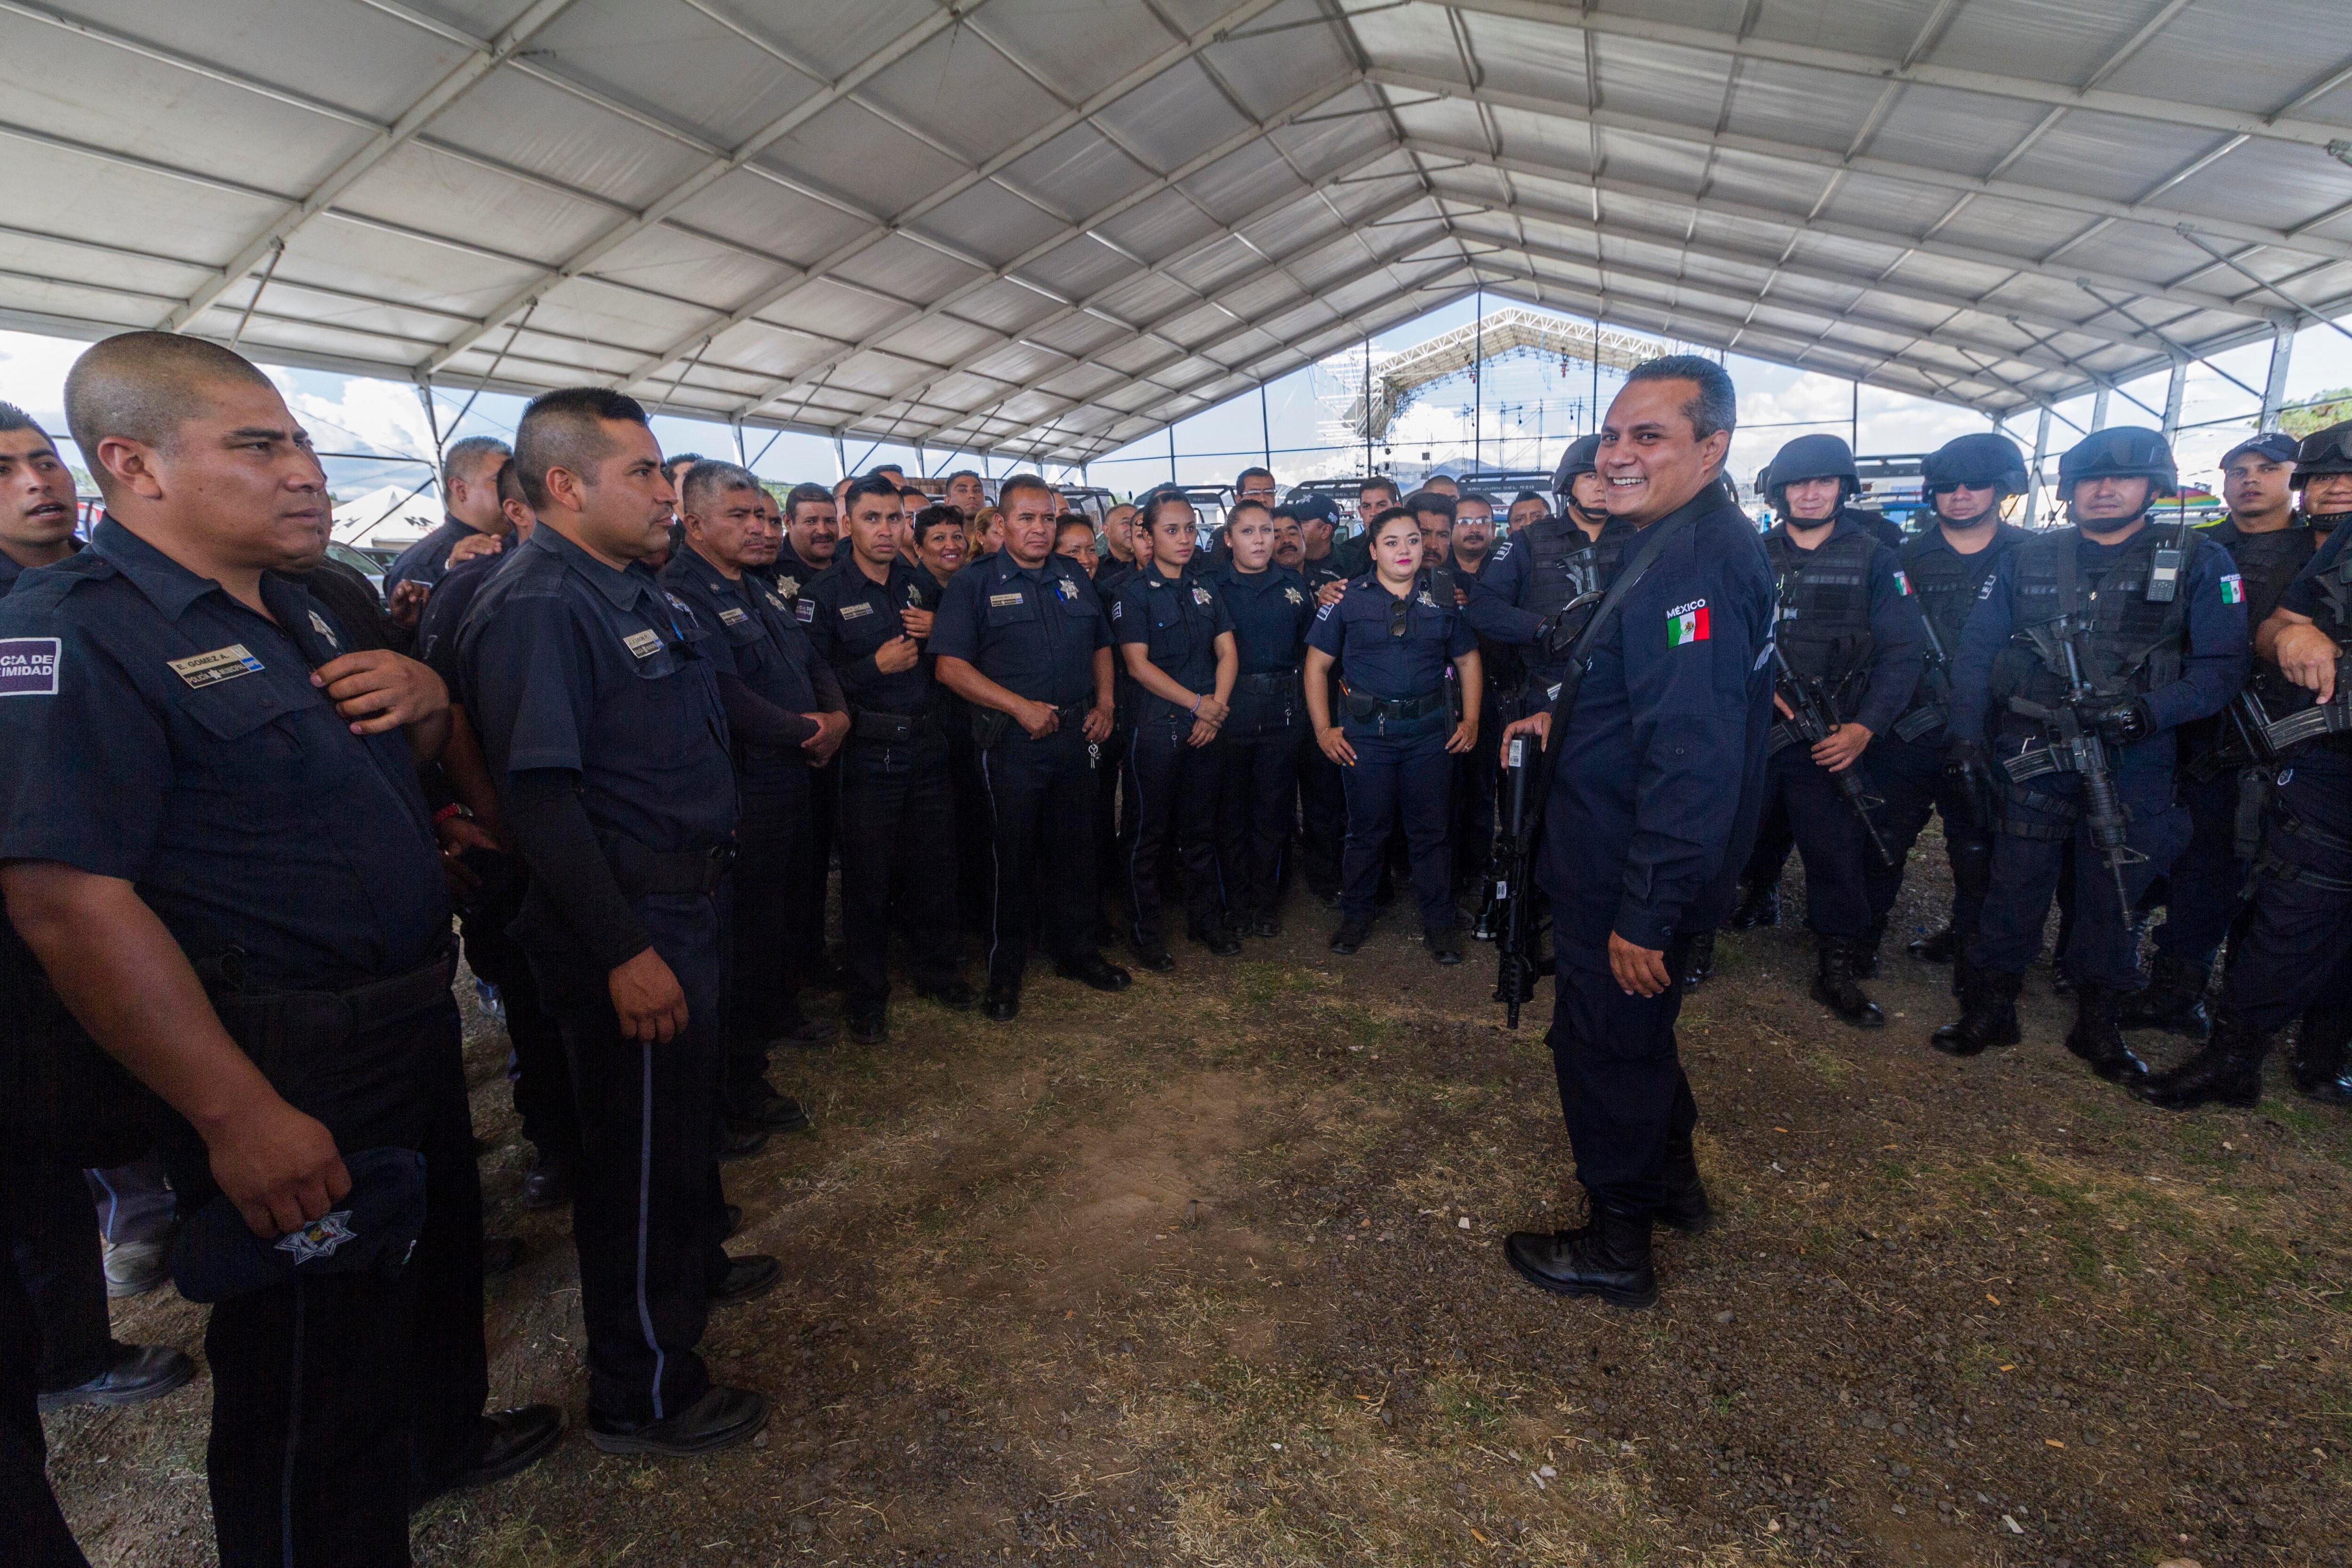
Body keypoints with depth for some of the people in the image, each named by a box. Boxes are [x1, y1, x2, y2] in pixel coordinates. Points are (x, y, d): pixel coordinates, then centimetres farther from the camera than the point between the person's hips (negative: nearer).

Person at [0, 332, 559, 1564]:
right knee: (312, 1376, 9)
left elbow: (406, 763, 20)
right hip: (287, 1071, -9)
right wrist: (238, 1115, -26)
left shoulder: (297, 607, 8)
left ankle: (441, 1438, 52)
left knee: (440, 1257, 28)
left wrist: (424, 696, -5)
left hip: (412, 1025, 9)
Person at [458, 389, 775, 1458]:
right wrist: (624, 951, -26)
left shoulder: (632, 588, 10)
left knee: (685, 1115, 26)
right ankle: (640, 1397, 24)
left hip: (689, 904, 10)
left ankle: (693, 1267, 50)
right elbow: (539, 795, -26)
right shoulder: (536, 606, -20)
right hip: (630, 930, -10)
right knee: (639, 1149, 5)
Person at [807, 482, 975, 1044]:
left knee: (933, 865, 13)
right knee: (868, 877, 4)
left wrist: (937, 632, -2)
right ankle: (867, 996, 19)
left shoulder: (921, 583, 9)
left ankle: (939, 970, 32)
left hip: (926, 746, 4)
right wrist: (875, 666, -19)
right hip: (867, 753, -4)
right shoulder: (825, 593, -5)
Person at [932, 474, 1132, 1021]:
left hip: (1076, 735, 5)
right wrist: (1021, 707, -18)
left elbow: (1101, 646, 20)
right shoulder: (975, 583, -4)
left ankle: (1076, 952, 30)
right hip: (1012, 742, -4)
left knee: (1075, 848, 13)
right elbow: (951, 667, -11)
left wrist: (1104, 704, 4)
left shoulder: (1073, 578, 12)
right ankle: (1005, 971, 19)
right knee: (1013, 855, 4)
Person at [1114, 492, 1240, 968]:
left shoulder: (1205, 589, 11)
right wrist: (1197, 703, -14)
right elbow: (1138, 664, -12)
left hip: (1206, 729, 5)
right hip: (1156, 728, -5)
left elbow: (1227, 651, 9)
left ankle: (1207, 917, 27)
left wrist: (1219, 703, -7)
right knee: (1150, 832, 4)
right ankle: (1145, 930, 15)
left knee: (1201, 829, 14)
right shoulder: (1134, 592, -5)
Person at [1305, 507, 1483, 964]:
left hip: (1429, 732, 2)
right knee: (1367, 828, 8)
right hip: (1366, 732, -1)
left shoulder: (1443, 599, 6)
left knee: (1430, 830, 7)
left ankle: (1439, 923, 20)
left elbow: (1468, 659, 14)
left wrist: (1470, 721, 5)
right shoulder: (1349, 599, 0)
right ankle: (1355, 914, 26)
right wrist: (1323, 728, -5)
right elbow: (1317, 664, 2)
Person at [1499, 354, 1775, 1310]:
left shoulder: (1696, 565, -25)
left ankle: (1618, 1247, 25)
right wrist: (1566, 717, 8)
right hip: (1628, 865, 10)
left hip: (1631, 879, -10)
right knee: (1637, 1034, 25)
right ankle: (1673, 1181, 45)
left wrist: (1645, 913, -28)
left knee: (1607, 1045, 6)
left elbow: (1692, 755, -30)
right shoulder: (1687, 544, 9)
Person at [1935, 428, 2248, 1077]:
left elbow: (2223, 666, -5)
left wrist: (2148, 709, -21)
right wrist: (1967, 732, -5)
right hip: (2030, 756, 0)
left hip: (2134, 763, 0)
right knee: (2015, 887, 3)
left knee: (2112, 896, 9)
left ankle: (2098, 1024, 25)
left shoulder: (2198, 562, 2)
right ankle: (1989, 1010, 15)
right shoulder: (2028, 560, 6)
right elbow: (1976, 651, 5)